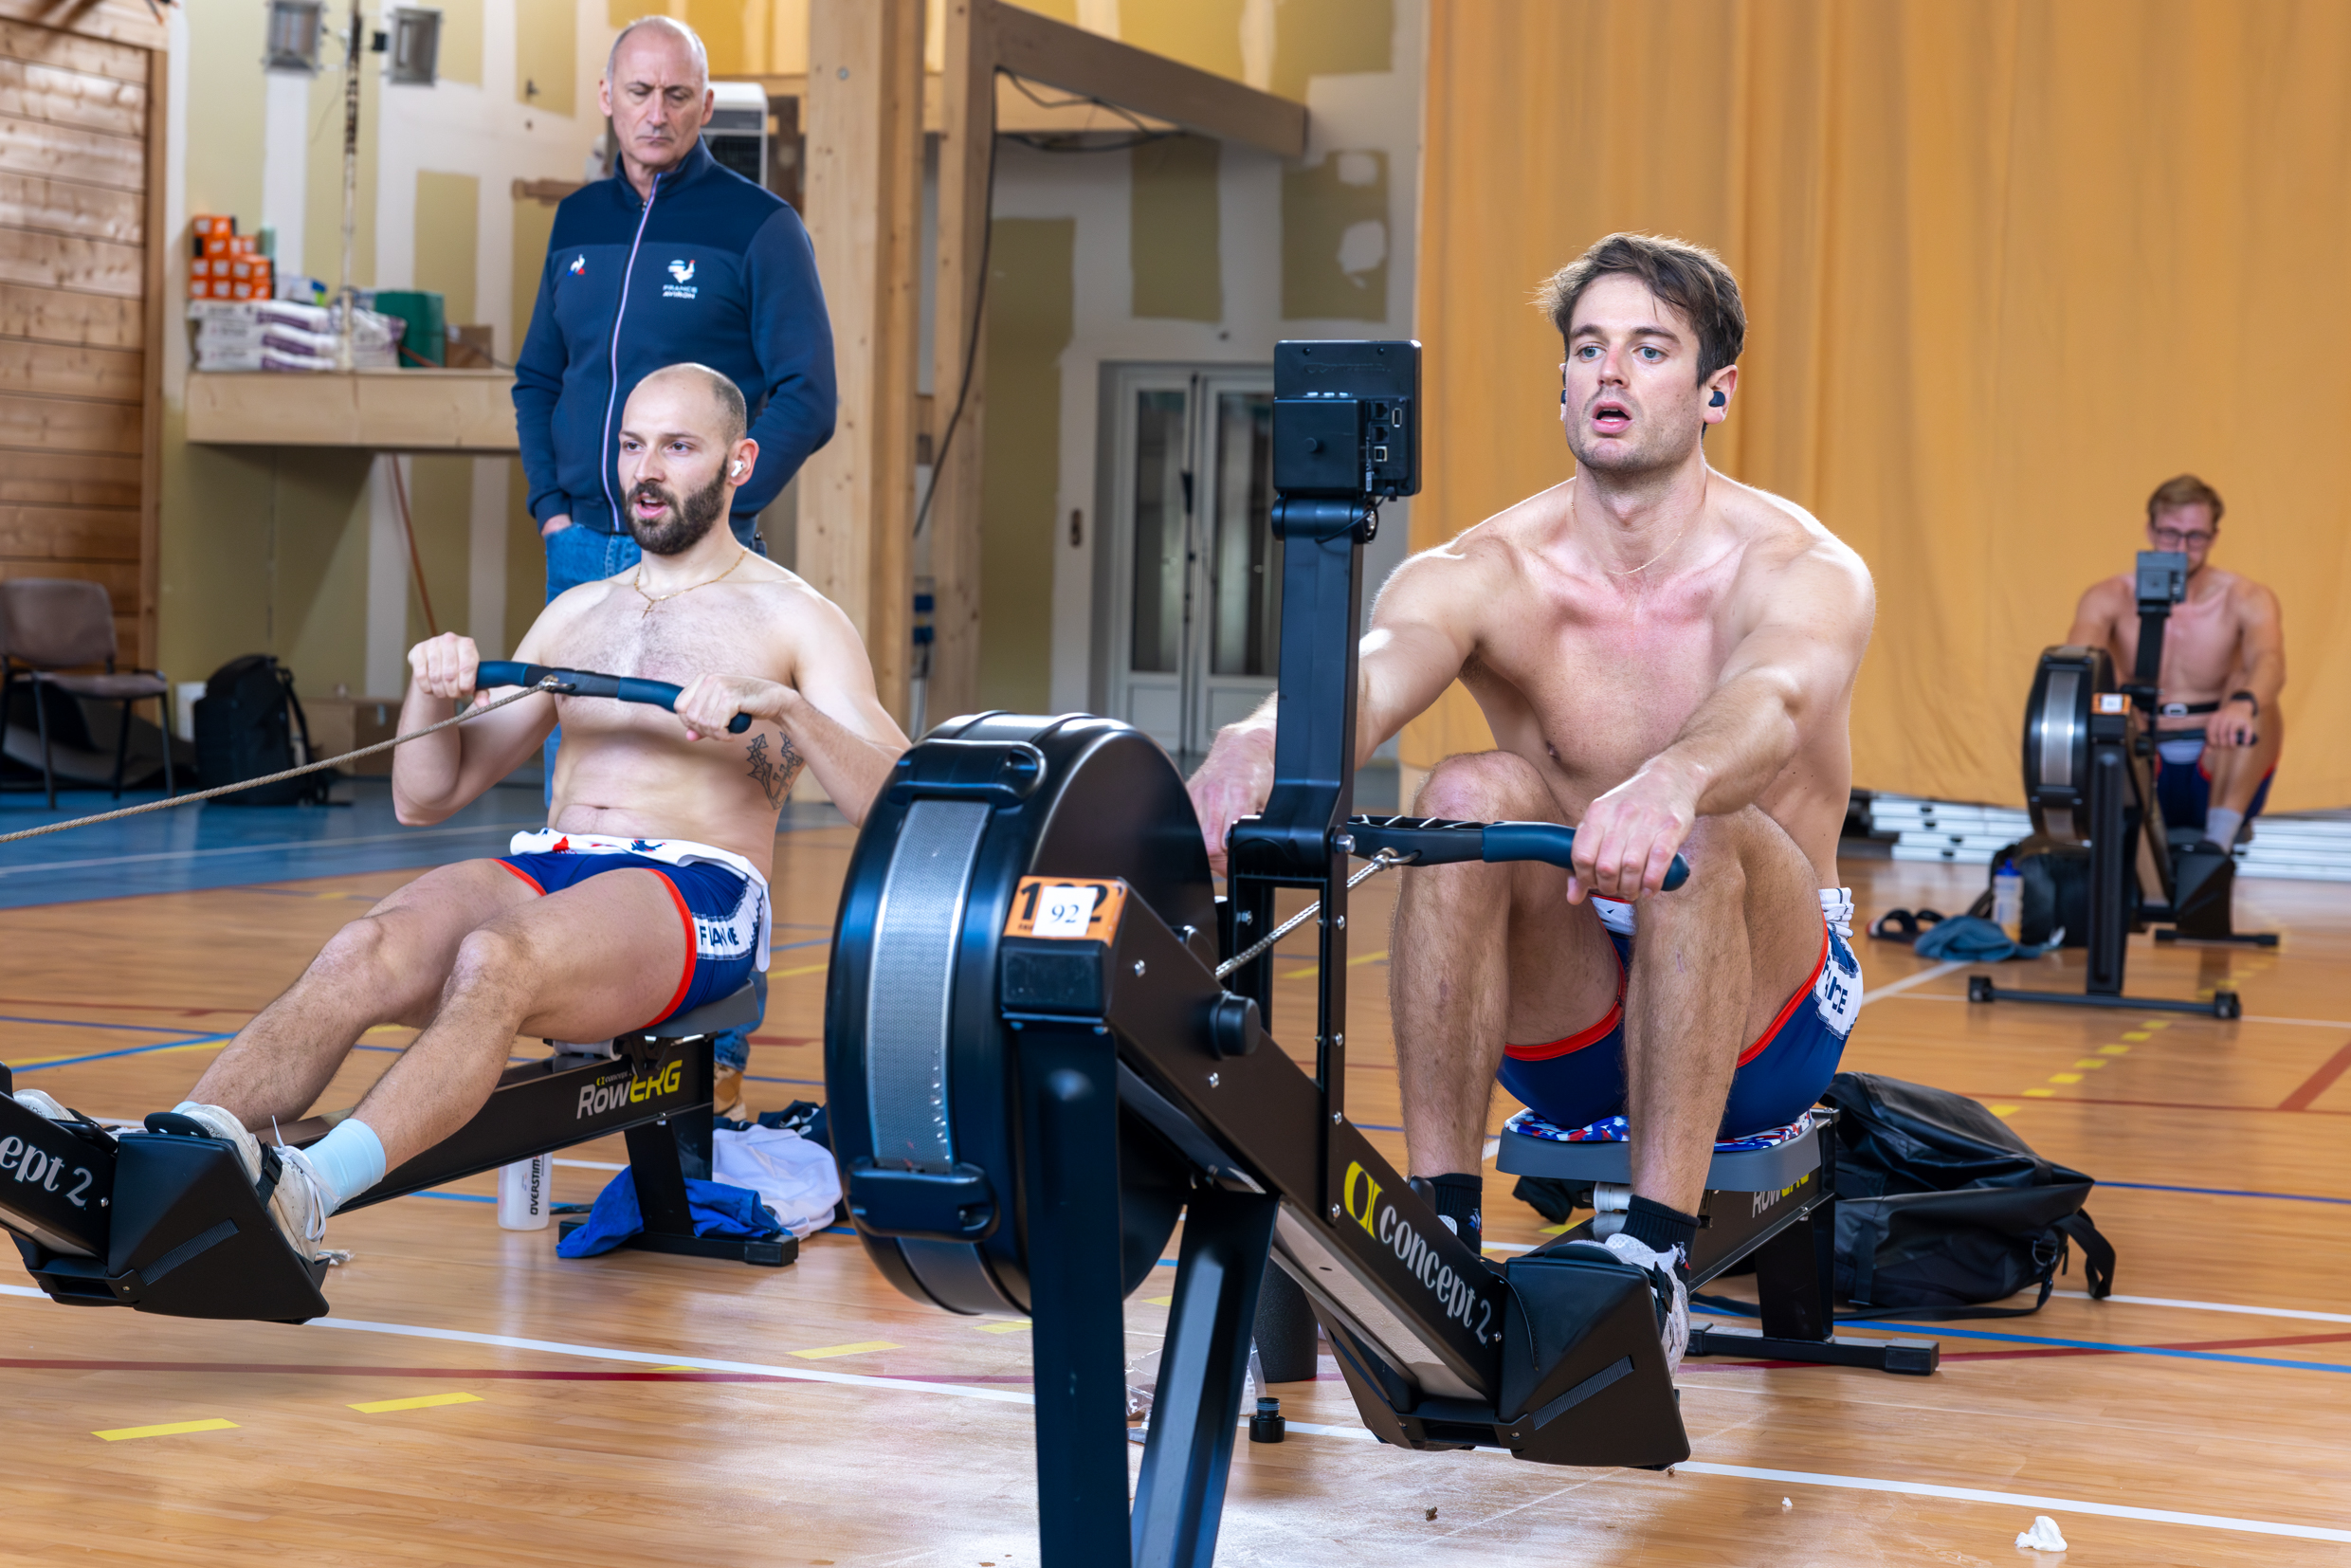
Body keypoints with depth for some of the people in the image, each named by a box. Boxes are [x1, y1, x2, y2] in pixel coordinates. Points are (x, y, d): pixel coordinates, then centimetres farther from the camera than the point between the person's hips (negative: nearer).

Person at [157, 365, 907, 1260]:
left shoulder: (793, 618, 11)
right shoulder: (576, 614, 25)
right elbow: (424, 800, 24)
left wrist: (785, 708, -19)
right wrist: (432, 691, 3)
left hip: (695, 888, -4)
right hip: (542, 872, 5)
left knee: (494, 961, -38)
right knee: (364, 953, -30)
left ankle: (302, 1195, -59)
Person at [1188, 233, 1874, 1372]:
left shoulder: (1801, 572, -13)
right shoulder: (1481, 576, -8)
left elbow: (1772, 702, -37)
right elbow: (1370, 675, -31)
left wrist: (1670, 783, -62)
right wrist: (1258, 744, -56)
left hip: (1761, 1022, -2)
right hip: (1562, 1020, 2)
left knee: (1699, 830, -33)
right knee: (1472, 794, -27)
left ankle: (1655, 1253, -31)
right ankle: (1440, 1226, -24)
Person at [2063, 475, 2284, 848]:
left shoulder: (2246, 600, -5)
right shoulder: (2110, 599, -3)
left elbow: (2270, 663, -27)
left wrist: (2243, 704, -52)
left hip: (2217, 773, 0)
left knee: (2251, 692, -28)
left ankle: (2219, 839, -29)